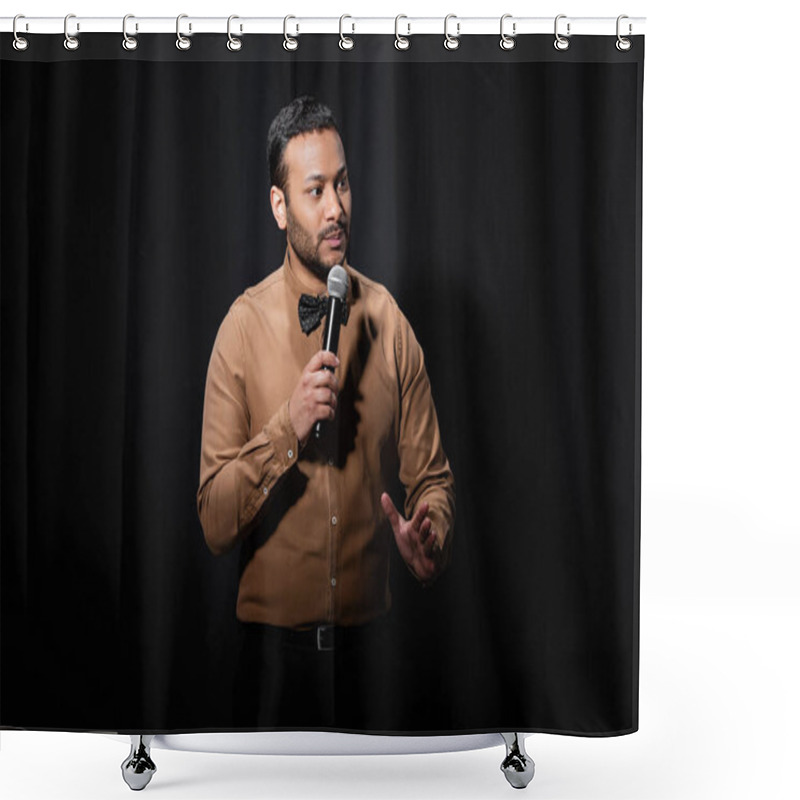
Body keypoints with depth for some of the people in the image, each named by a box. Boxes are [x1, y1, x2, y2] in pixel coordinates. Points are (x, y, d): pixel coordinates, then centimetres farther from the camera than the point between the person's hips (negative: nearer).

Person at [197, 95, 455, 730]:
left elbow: (431, 477, 1)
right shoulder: (244, 326, -9)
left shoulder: (388, 320, -2)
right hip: (275, 635, -2)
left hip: (369, 629, 2)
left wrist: (430, 542, -19)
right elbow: (215, 524, -13)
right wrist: (287, 429, -25)